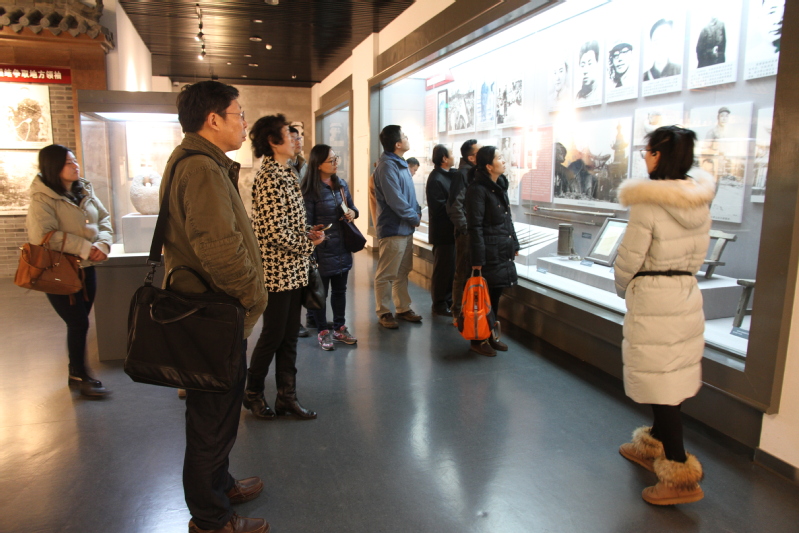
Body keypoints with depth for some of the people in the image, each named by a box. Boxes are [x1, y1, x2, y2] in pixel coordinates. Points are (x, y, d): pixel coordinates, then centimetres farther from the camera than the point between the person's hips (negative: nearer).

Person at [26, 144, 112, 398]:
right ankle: (79, 376, 16)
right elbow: (41, 235, -23)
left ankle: (78, 372, 28)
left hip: (87, 268, 6)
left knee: (80, 323, 14)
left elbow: (104, 220, 8)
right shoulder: (42, 199, -13)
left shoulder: (85, 192, 7)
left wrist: (103, 244, -11)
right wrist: (83, 248, -21)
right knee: (78, 324, -2)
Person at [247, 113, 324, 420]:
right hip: (278, 271, -9)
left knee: (289, 336, 13)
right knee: (273, 335, 6)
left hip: (292, 271, 9)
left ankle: (287, 397, 23)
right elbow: (275, 231, -23)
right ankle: (253, 392, 26)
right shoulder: (270, 177, -17)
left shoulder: (282, 174, 13)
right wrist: (308, 243, -9)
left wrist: (308, 234, 4)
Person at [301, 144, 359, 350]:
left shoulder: (341, 184, 8)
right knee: (321, 291, 6)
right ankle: (323, 332, 19)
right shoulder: (310, 190, -12)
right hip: (323, 248, -6)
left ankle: (339, 328, 29)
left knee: (340, 289, 15)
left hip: (342, 248, 6)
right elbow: (307, 223, -13)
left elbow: (351, 206, 20)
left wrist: (353, 212, -6)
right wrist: (311, 253, -17)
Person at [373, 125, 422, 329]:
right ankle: (384, 312, 11)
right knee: (386, 274, 1)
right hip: (393, 228, -9)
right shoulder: (387, 167, -17)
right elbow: (395, 200, -21)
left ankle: (403, 308, 26)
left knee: (402, 272, 16)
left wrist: (417, 211, 1)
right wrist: (415, 218, -10)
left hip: (406, 228, 10)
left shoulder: (401, 164, 13)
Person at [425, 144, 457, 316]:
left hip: (452, 231, 9)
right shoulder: (435, 179, -18)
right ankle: (439, 304, 14)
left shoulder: (451, 175, 11)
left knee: (451, 267, 16)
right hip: (443, 233, -9)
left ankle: (448, 300, 28)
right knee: (442, 268, 1)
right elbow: (440, 208, -23)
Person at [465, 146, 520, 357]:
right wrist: (477, 259, -19)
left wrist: (514, 244, 19)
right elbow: (475, 226, -17)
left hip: (503, 250, 9)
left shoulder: (500, 185, 13)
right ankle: (478, 340, 13)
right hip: (488, 252, -9)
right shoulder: (477, 189, -14)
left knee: (496, 294, 15)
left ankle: (492, 335, 27)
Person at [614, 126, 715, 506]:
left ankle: (681, 475, 8)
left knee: (661, 385, 1)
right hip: (688, 294, 8)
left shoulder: (649, 203, -18)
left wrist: (623, 289, 5)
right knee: (674, 376, 18)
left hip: (652, 300, -8)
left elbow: (628, 259, -13)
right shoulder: (700, 200, 4)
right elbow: (698, 254, 11)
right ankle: (653, 447, 37)